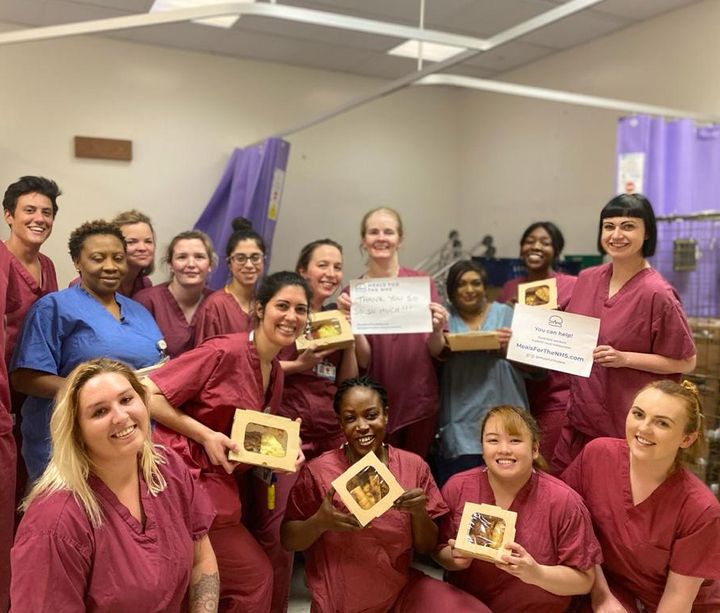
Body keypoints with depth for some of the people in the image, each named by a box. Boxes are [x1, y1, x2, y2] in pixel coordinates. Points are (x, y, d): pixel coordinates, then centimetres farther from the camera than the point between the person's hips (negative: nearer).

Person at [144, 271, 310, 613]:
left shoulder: (276, 374, 9)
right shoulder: (225, 351, -17)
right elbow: (148, 395, -17)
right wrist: (205, 435, -20)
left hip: (221, 483, 8)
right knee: (256, 577, 1)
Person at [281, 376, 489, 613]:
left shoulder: (413, 466, -3)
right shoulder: (318, 471, -11)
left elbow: (427, 546, 1)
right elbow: (288, 539, -4)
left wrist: (419, 513, -19)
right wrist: (320, 522, -23)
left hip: (402, 590, 3)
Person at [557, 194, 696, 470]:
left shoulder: (657, 293, -15)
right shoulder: (587, 279, 3)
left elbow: (685, 362, -10)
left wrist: (624, 358, -20)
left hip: (628, 426, -5)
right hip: (579, 416, 6)